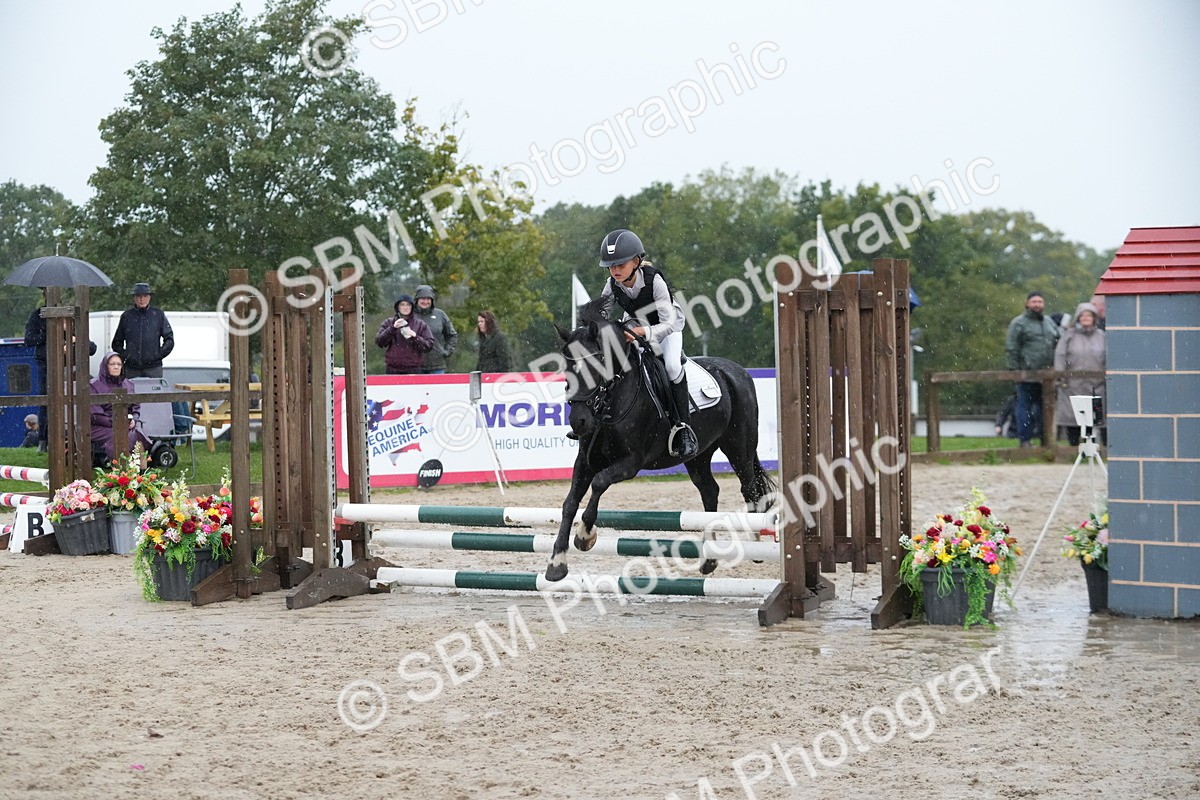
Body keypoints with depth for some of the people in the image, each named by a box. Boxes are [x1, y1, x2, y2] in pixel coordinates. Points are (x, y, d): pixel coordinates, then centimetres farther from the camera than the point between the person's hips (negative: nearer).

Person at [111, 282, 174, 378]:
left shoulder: (158, 314, 7)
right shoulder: (127, 316, 10)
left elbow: (169, 340, 8)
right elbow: (117, 342, 18)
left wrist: (159, 355, -1)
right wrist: (124, 356, 4)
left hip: (153, 367, -1)